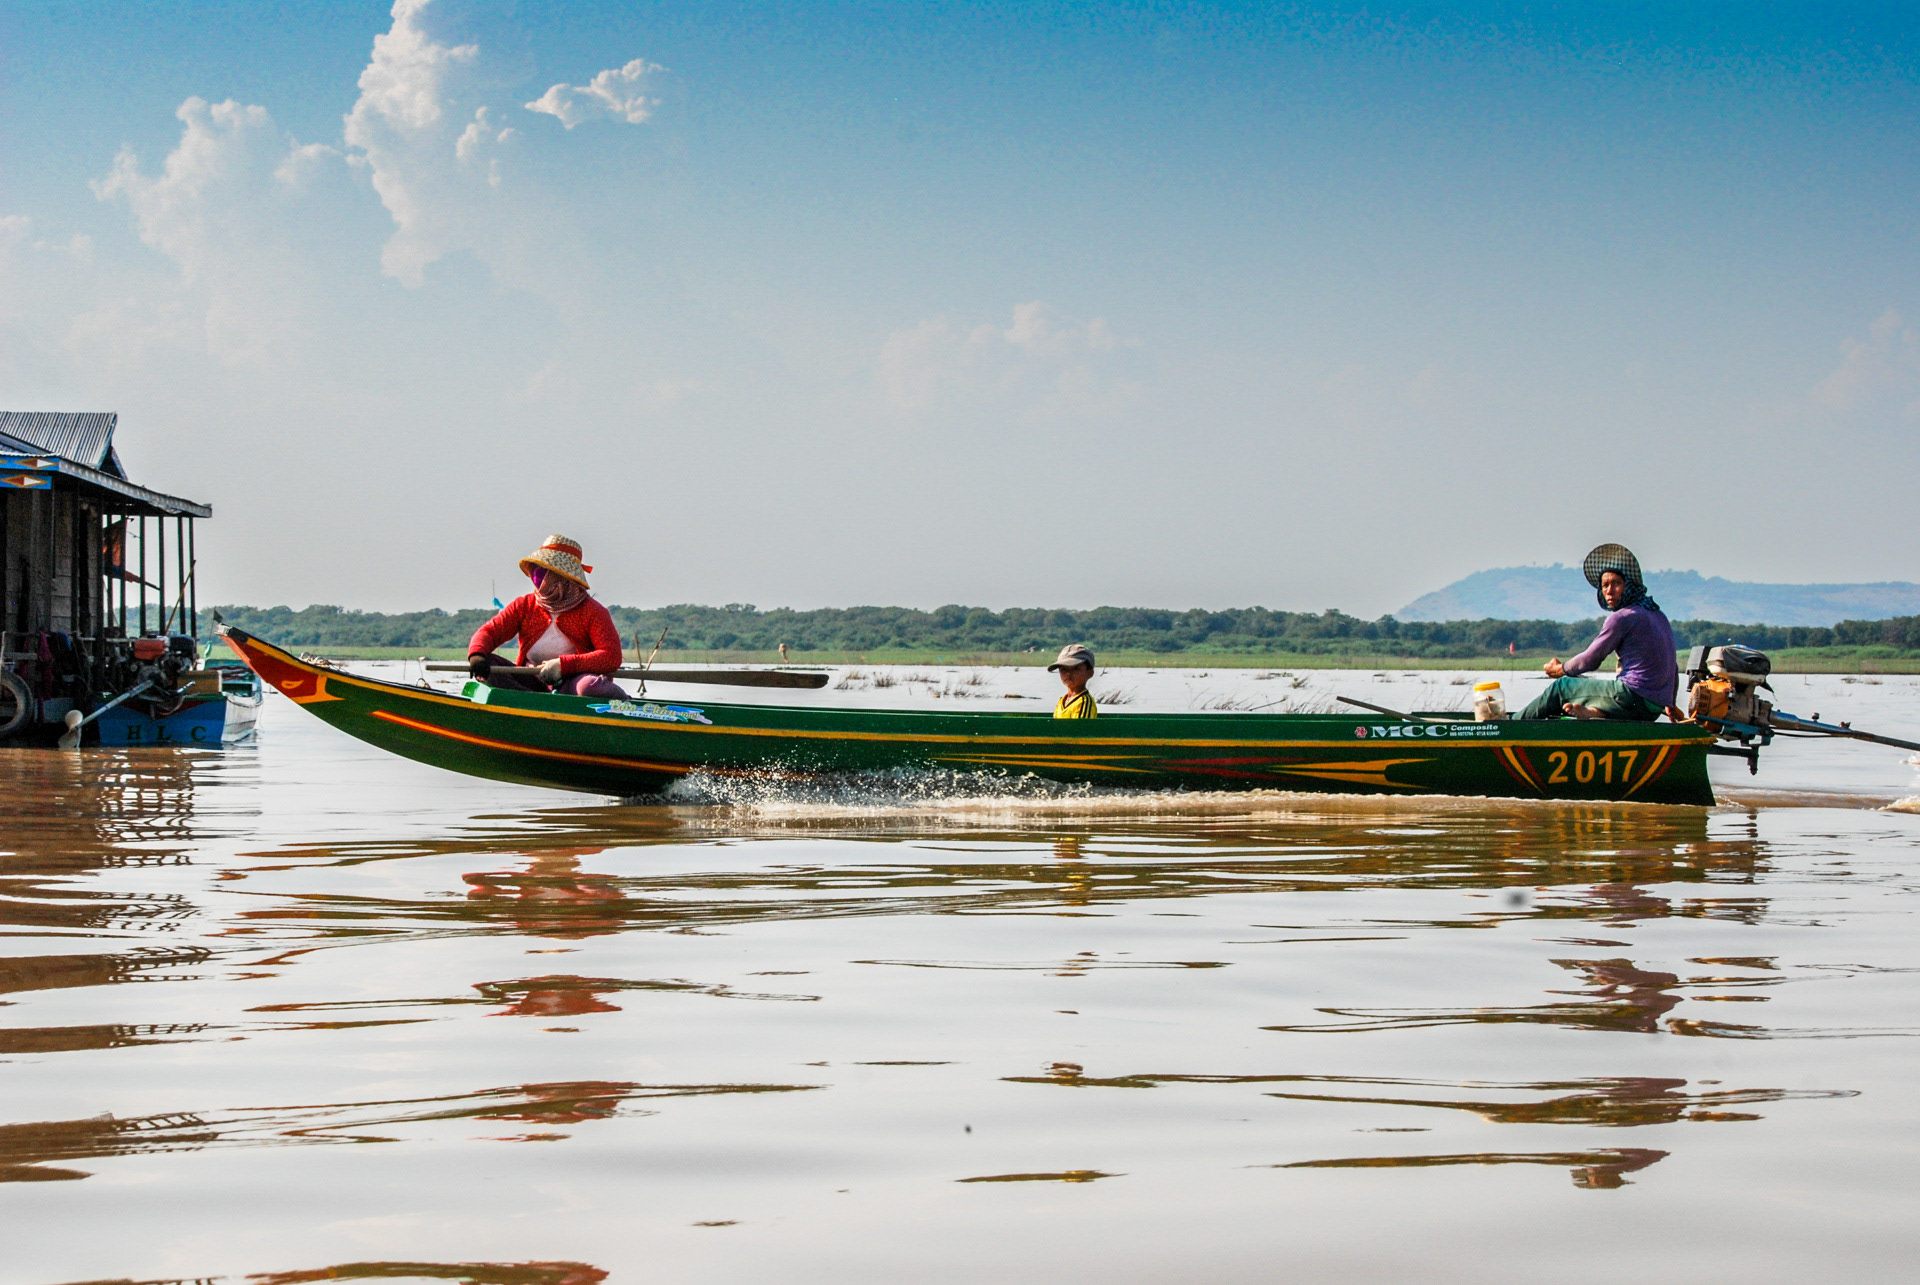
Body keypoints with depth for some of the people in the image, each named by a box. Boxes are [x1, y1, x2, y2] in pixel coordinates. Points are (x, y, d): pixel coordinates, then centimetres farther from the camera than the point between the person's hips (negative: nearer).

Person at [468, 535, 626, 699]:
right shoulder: (524, 606, 9)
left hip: (570, 684, -5)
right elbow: (489, 631, 1)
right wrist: (476, 655, -25)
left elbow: (612, 657, -15)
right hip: (531, 683, 5)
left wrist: (562, 664, -25)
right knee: (487, 662, -20)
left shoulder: (592, 612, -4)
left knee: (589, 686, -41)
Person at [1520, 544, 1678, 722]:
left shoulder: (1622, 617, -10)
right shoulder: (1658, 615, 17)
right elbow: (1673, 667, 23)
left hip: (1634, 695, -9)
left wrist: (1560, 670, 15)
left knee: (1561, 686, 7)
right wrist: (1669, 705, 32)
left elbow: (1591, 660, -2)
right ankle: (1595, 710, 2)